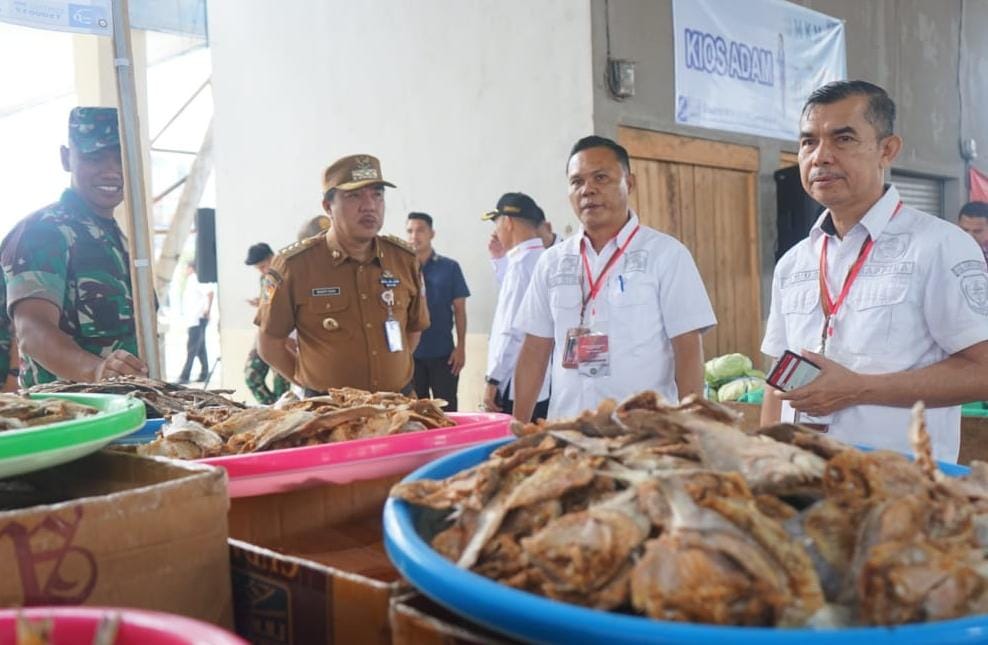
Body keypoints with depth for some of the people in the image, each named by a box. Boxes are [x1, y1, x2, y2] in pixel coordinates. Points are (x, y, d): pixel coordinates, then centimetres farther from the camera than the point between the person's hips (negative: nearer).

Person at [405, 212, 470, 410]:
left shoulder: (450, 267, 0)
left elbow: (459, 310, 1)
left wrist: (461, 347, -3)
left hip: (443, 352, -1)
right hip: (410, 353, 1)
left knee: (447, 409, 5)